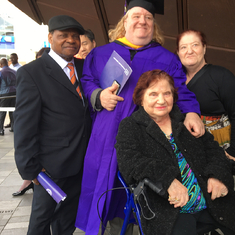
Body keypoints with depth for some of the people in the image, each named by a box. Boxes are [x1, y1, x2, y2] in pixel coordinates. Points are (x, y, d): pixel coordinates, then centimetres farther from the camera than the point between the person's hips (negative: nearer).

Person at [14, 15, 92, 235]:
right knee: (42, 216, 16)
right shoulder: (31, 72, -12)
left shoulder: (83, 66, 6)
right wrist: (30, 167, -14)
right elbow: (25, 124, -14)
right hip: (52, 163, -5)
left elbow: (88, 107, 7)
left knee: (69, 216, 23)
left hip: (82, 160, 6)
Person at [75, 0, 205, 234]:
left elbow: (181, 90, 2)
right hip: (108, 139, 1)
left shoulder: (167, 59, 11)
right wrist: (98, 96, -14)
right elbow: (85, 83, 8)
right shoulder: (100, 54, 13)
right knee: (107, 189, 6)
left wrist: (191, 112, -17)